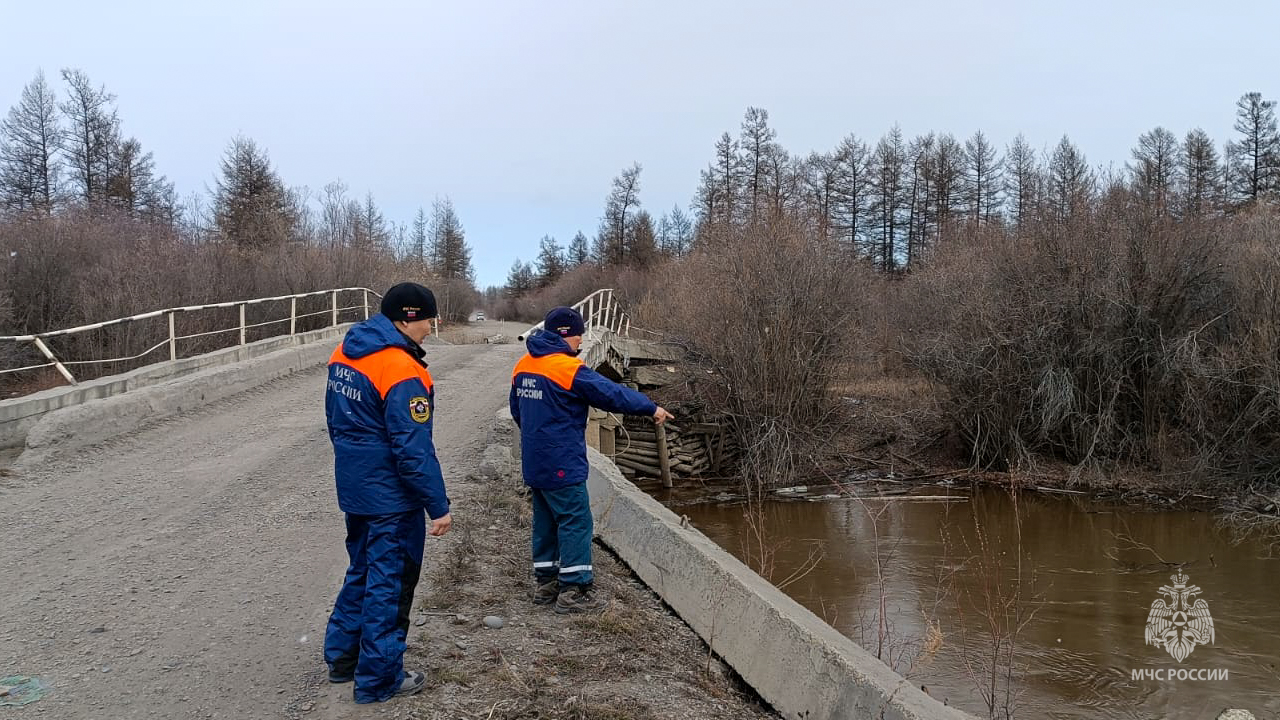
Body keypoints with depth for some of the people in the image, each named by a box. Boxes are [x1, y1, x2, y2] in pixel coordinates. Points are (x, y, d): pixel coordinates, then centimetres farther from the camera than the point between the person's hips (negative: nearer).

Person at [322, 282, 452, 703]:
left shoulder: (346, 353, 5)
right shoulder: (402, 372, -23)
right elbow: (413, 449, -24)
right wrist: (438, 505, -18)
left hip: (354, 488, 9)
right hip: (391, 498, -9)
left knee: (362, 572, 23)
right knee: (389, 584, 4)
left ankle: (342, 656, 34)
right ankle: (379, 679, 15)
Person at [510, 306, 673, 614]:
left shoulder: (523, 366, 8)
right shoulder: (568, 368, -18)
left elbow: (517, 410, 19)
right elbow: (613, 394, -15)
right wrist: (651, 408, -4)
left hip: (534, 463, 9)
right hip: (562, 465, -9)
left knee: (545, 520, 16)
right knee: (576, 522, -2)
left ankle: (545, 582, 23)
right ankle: (574, 590, 1)